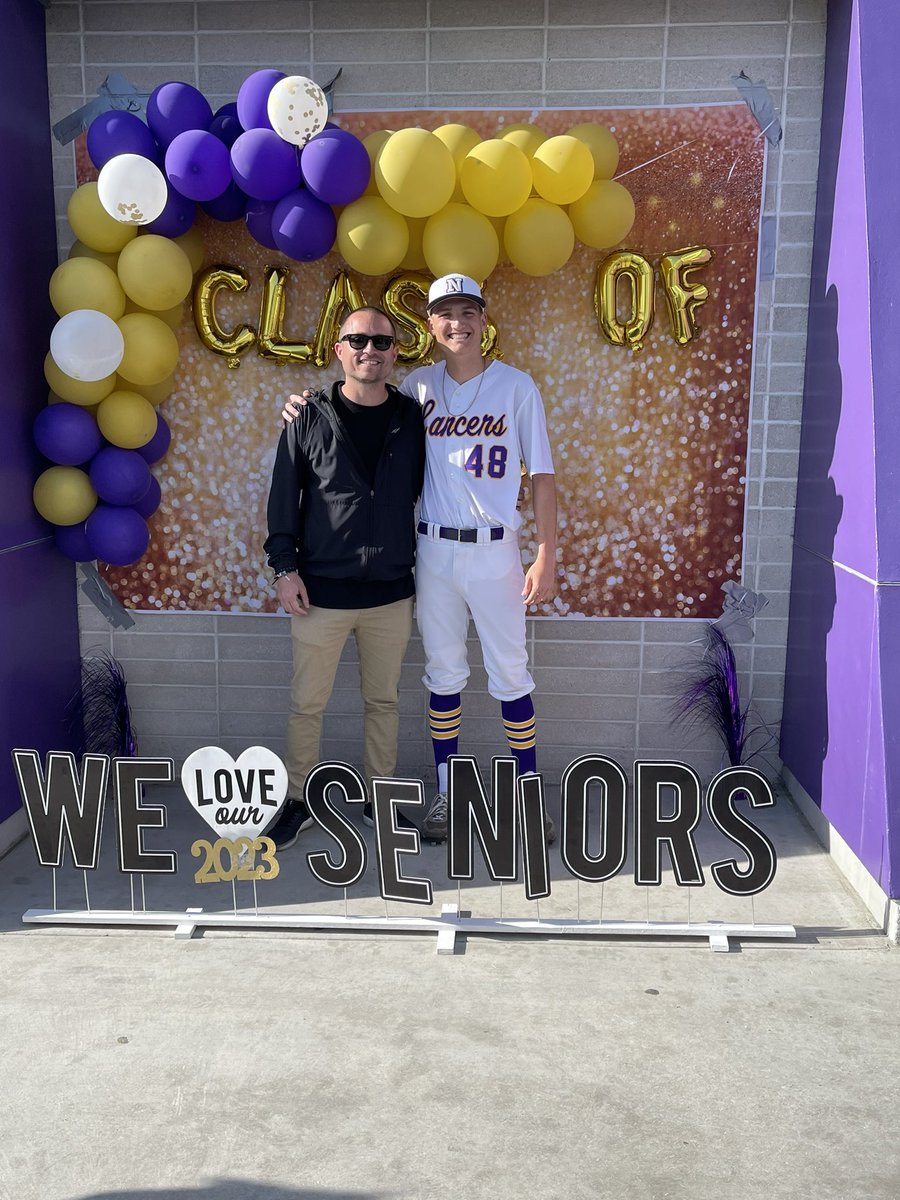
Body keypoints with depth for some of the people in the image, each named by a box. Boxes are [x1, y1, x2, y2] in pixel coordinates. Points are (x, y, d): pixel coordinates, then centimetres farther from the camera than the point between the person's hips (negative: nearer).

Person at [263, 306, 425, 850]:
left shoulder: (412, 418, 4)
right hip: (322, 593, -1)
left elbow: (427, 490, 11)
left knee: (384, 701, 12)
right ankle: (300, 801, 24)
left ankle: (379, 798, 28)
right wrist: (285, 567, -5)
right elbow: (284, 496, 1)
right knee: (307, 704, 6)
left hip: (392, 593, 2)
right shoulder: (310, 418, -1)